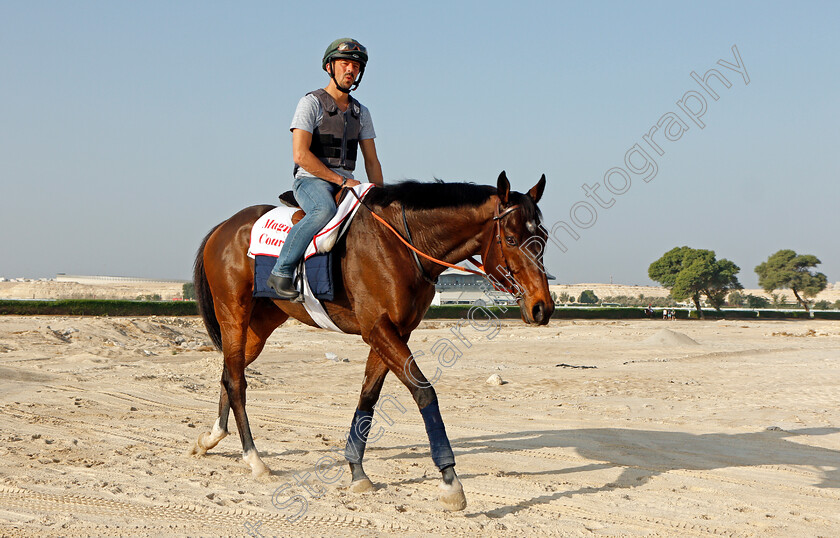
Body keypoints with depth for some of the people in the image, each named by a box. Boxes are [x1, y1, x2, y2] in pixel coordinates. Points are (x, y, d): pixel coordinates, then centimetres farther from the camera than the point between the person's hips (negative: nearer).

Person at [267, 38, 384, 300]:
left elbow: (371, 161, 18)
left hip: (347, 184, 6)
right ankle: (281, 271, -31)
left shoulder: (361, 112, 17)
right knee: (324, 211, -38)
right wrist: (341, 180, -16)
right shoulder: (311, 103, -3)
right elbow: (300, 155, -14)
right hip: (311, 181, -6)